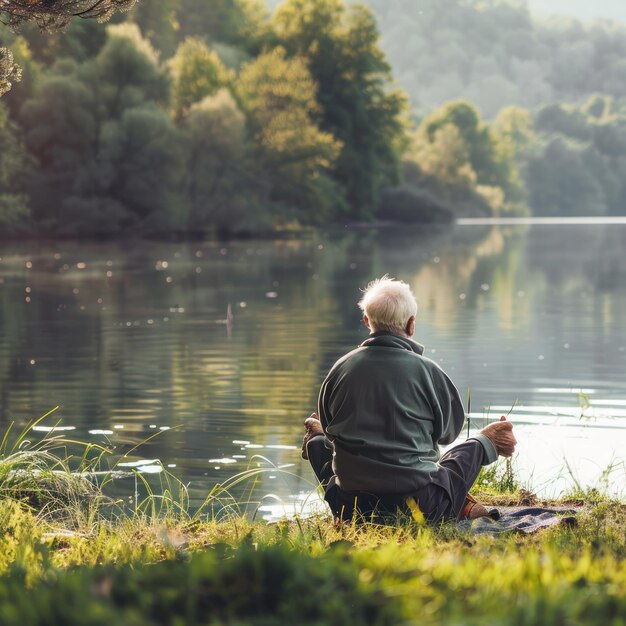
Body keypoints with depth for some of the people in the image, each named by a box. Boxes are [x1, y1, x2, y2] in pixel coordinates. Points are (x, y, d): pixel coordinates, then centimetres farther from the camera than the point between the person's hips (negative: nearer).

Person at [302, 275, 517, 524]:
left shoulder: (341, 368, -3)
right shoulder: (426, 370, -10)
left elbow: (328, 425, 15)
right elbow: (448, 433, 8)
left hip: (353, 508, 2)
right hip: (420, 505, -2)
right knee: (473, 445, 28)